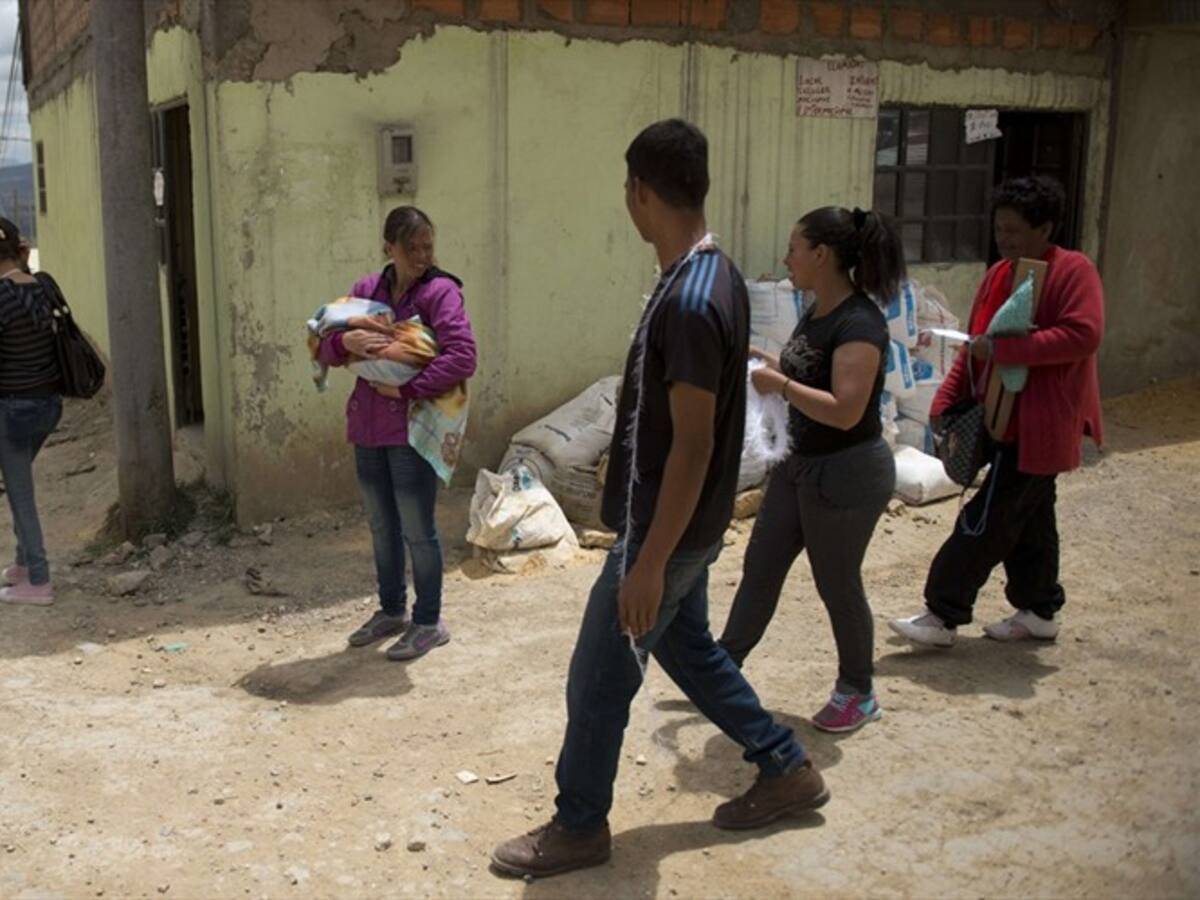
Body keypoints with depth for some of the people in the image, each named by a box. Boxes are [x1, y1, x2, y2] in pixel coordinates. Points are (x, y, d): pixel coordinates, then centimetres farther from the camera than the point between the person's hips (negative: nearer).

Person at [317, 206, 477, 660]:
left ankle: (428, 622, 18)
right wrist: (345, 340, -16)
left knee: (417, 529, 2)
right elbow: (324, 350, 7)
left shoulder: (440, 291, -9)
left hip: (412, 427, -6)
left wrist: (406, 389, -19)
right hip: (368, 426, 6)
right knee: (381, 527, 17)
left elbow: (462, 357, -19)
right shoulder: (365, 290, 8)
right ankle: (392, 610, 35)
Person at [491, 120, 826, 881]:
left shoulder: (688, 301, -26)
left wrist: (648, 562, -23)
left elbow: (692, 446, -27)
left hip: (667, 529, -10)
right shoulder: (716, 276, 5)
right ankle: (788, 770, 36)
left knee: (599, 678, 5)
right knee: (689, 649, 25)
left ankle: (579, 827, 24)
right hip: (688, 523, 10)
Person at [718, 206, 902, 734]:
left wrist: (778, 383, -24)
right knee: (760, 567, 15)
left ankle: (858, 694, 26)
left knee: (837, 585, 6)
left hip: (847, 475, -9)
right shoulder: (817, 313, 6)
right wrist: (766, 364, 3)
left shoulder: (859, 324, -23)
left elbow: (845, 410, -30)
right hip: (800, 464, 9)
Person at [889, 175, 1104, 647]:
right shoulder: (998, 274, 11)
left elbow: (1083, 335, -26)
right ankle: (1039, 611, 30)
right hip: (1006, 422, 8)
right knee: (1029, 518, 17)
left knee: (986, 520, -7)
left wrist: (1001, 348, -26)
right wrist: (946, 399, 5)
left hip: (1038, 427, -8)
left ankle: (942, 616, -1)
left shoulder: (1073, 271, -13)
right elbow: (976, 346, 15)